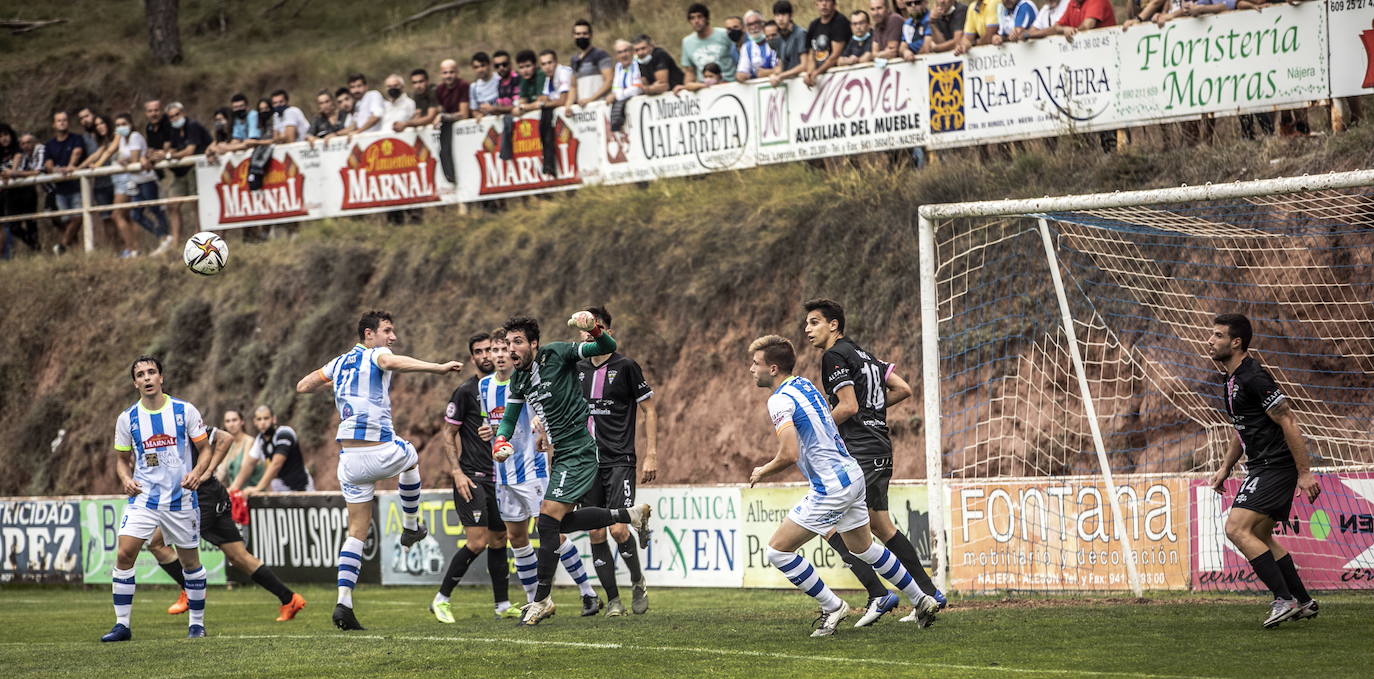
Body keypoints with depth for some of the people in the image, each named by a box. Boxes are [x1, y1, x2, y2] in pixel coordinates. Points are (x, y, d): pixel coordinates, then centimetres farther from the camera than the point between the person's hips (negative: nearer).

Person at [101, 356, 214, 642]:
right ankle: (122, 624, -6)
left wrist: (196, 473, -17)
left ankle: (197, 622, 23)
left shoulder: (185, 411, -3)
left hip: (181, 498, -1)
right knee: (124, 554, -14)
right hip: (143, 498, 1)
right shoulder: (127, 418, 2)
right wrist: (126, 479, -9)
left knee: (190, 561, 6)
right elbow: (122, 458, 12)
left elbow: (205, 449, 3)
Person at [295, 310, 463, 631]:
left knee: (357, 531, 9)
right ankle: (411, 528, 42)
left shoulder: (339, 363, 17)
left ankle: (343, 602, -4)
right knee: (411, 457, 33)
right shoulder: (376, 355, -3)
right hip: (380, 452, -5)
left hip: (348, 457, 5)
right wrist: (439, 367, -37)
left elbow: (302, 386, 25)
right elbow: (394, 362, -28)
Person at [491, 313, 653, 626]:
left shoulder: (556, 354, -12)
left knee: (548, 519, -12)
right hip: (561, 454, 9)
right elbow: (509, 417, 18)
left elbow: (608, 348, -17)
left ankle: (542, 599, -4)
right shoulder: (518, 378, 10)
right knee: (563, 522, 15)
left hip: (579, 452, -9)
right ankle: (631, 515, 28)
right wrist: (500, 441, -3)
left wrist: (594, 330, -39)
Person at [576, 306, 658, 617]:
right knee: (596, 534, 1)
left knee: (618, 529, -15)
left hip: (619, 460, -5)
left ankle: (638, 582, 11)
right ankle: (613, 600, 9)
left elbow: (649, 410, 0)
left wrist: (651, 455, -5)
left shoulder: (625, 366, -4)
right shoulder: (578, 369, 10)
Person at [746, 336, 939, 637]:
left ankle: (832, 607, 1)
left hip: (831, 488, -10)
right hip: (852, 475, 10)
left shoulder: (780, 401, -18)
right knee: (863, 548, 27)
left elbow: (789, 455, -26)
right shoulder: (804, 383, 10)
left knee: (777, 550, -4)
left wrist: (762, 472, -9)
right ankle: (922, 600, 35)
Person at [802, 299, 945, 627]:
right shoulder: (862, 354, 19)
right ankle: (929, 594, 17)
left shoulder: (834, 356, -8)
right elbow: (903, 389, 18)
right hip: (880, 450, 10)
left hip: (860, 450, -10)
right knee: (881, 527, 16)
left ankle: (878, 596, -17)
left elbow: (848, 406, -17)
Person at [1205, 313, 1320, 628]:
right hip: (1260, 468, 11)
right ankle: (1303, 602, 22)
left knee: (1237, 529, -17)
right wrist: (1225, 468, 20)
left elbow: (1289, 422, -19)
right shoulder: (1231, 382, 14)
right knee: (1260, 536, 16)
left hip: (1275, 466, -11)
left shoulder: (1253, 377, -18)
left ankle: (1285, 599, -16)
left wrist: (1305, 473, -21)